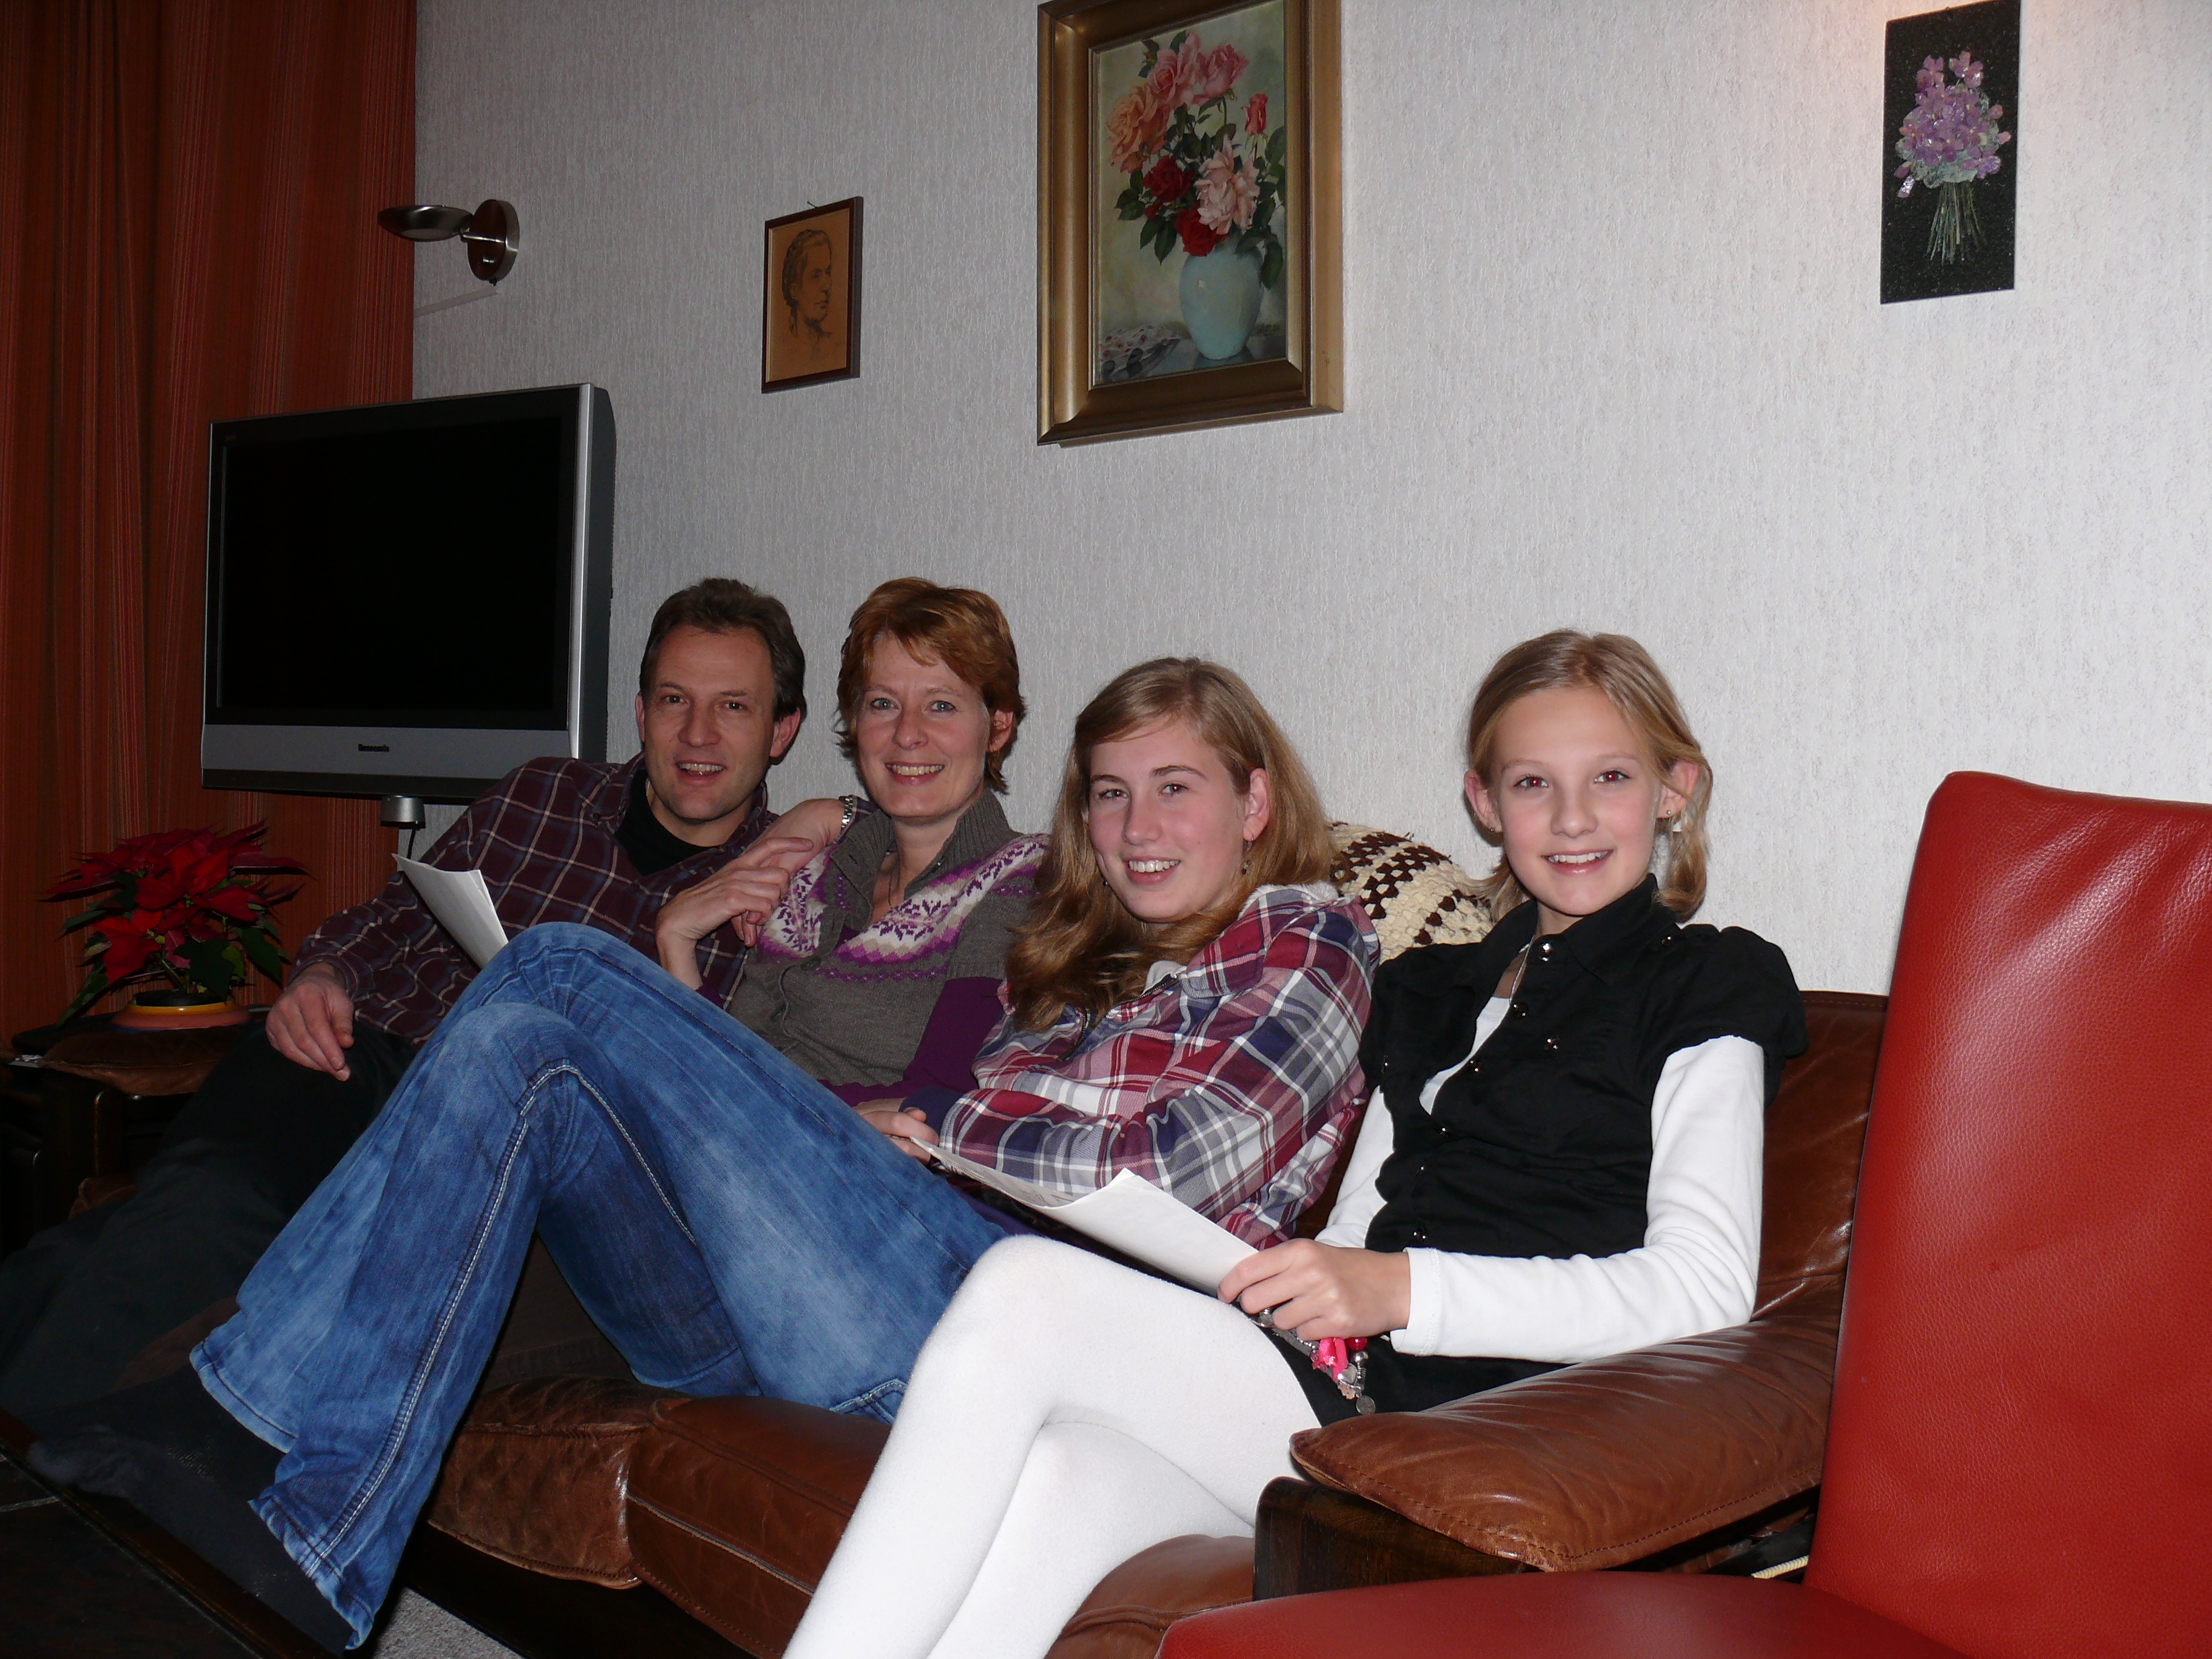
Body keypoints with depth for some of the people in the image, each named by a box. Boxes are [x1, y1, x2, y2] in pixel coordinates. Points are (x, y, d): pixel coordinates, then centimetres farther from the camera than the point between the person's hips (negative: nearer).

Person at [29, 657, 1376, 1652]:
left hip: (1005, 1316, -7)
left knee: (568, 975, -13)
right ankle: (308, 1535, -14)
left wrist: (934, 1124, 3)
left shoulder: (1308, 937, 12)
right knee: (541, 1052, -11)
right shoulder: (1085, 961, 32)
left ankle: (255, 1413, -9)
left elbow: (1186, 1163, -6)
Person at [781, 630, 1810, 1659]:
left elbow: (1705, 1288, -5)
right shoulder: (1426, 992, 28)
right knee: (1052, 1480, -30)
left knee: (1022, 1287, -23)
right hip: (1358, 1391, 5)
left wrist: (1399, 1289, -16)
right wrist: (1306, 1290, 0)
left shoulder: (1708, 985, 9)